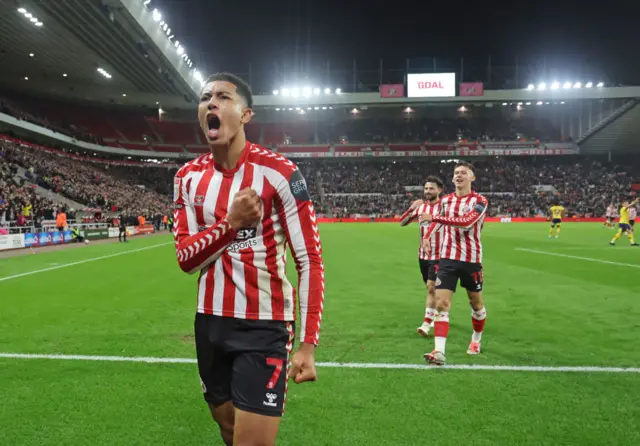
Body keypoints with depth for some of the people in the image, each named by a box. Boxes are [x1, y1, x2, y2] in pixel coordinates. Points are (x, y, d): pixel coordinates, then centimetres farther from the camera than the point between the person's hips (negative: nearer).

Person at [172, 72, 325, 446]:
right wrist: (231, 222, -19)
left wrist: (308, 345, -19)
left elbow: (310, 260, -14)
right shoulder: (188, 177, 3)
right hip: (210, 323, 6)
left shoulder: (278, 173, -14)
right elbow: (186, 259, -1)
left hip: (264, 326, -5)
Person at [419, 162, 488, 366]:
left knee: (476, 304, 14)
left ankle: (476, 340, 39)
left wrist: (434, 218, -29)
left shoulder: (479, 201, -9)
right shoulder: (445, 200, 7)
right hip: (447, 258, 3)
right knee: (441, 304, -12)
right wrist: (427, 235, 10)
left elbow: (466, 222, -27)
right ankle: (439, 351, -16)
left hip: (471, 259, -3)